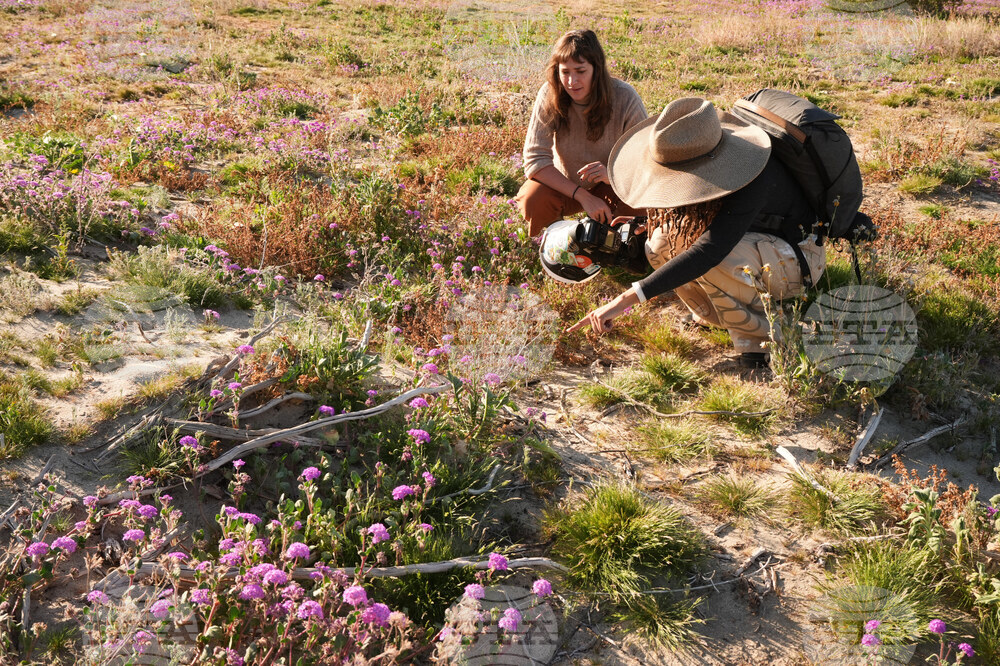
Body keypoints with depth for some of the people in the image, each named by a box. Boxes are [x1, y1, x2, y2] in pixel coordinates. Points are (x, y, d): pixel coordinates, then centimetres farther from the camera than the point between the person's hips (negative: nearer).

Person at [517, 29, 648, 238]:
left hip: (613, 187, 0)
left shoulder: (625, 98, -20)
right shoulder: (550, 94, -19)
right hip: (564, 185, 0)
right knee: (534, 200, -30)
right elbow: (535, 159, -23)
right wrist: (584, 197, -32)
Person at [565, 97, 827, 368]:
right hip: (745, 239, 7)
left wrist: (628, 298, -51)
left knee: (715, 261, -37)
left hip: (796, 257, -7)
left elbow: (709, 251, -47)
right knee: (660, 245, -16)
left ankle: (764, 336, -13)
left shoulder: (756, 179, -38)